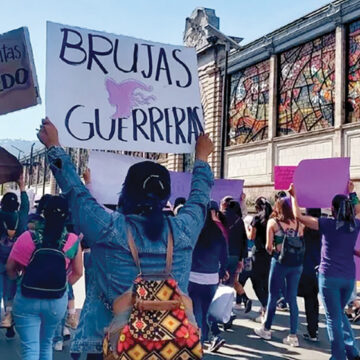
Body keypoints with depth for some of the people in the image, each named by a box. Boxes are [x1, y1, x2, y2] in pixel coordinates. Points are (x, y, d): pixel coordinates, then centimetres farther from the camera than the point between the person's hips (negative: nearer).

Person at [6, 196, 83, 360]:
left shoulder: (27, 237, -14)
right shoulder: (72, 240, -11)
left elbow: (10, 268, -3)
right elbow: (77, 273, 0)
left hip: (26, 299, -2)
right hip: (57, 301, 2)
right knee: (46, 343, 23)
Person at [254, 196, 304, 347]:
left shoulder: (273, 222, 2)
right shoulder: (298, 223, 9)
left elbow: (268, 246, -2)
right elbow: (302, 244, 6)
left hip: (280, 262, -3)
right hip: (297, 263, 3)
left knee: (273, 296, 9)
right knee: (292, 299, 8)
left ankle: (266, 329, 21)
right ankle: (293, 336, 10)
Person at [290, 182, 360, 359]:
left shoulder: (328, 224, -12)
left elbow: (299, 216, -10)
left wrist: (294, 196, 1)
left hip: (329, 277, -5)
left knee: (333, 318, 5)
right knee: (340, 313, 23)